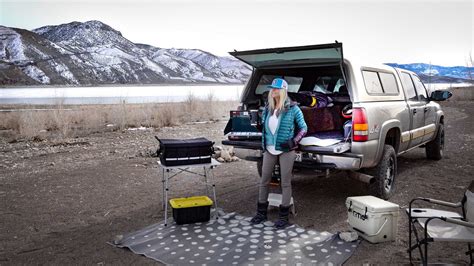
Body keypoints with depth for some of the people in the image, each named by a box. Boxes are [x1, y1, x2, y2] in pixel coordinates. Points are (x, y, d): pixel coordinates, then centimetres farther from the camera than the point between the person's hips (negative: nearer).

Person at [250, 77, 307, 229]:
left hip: (286, 151, -5)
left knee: (285, 183, 2)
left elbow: (303, 128, -1)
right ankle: (261, 213, 24)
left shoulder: (292, 108, -7)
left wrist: (293, 141, -14)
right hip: (269, 150, 5)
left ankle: (284, 217, 14)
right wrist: (264, 144, 13)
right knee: (264, 181, 9)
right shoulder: (267, 108, 7)